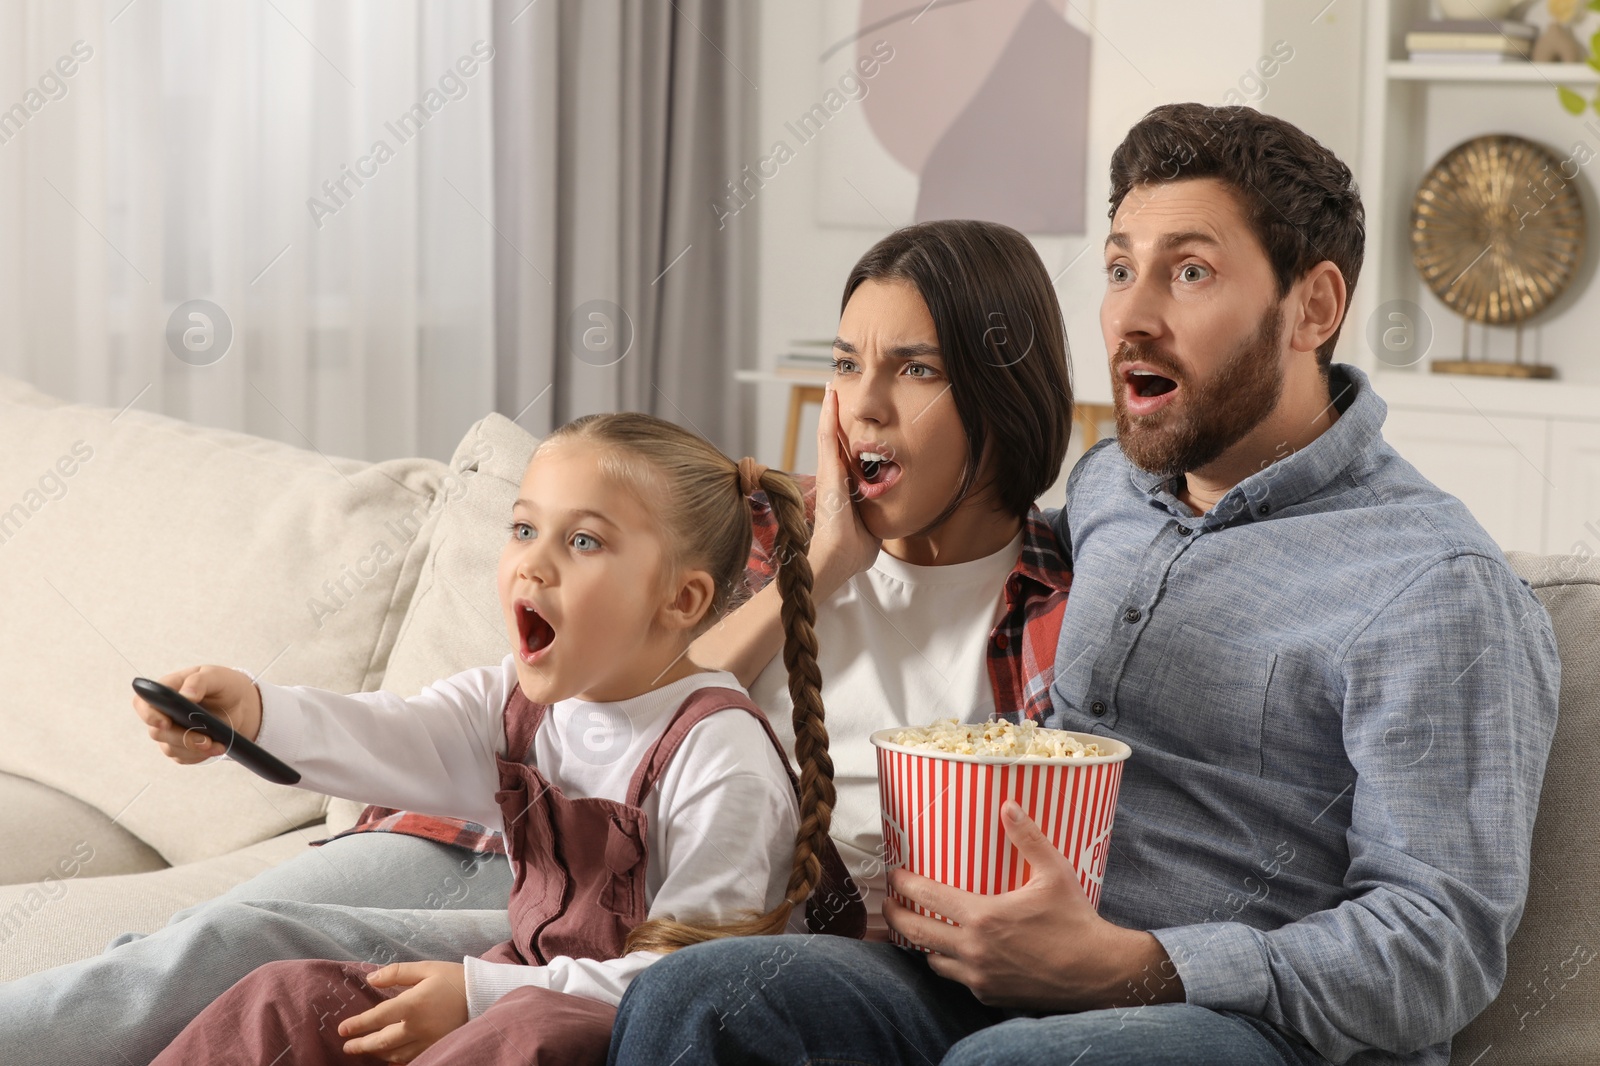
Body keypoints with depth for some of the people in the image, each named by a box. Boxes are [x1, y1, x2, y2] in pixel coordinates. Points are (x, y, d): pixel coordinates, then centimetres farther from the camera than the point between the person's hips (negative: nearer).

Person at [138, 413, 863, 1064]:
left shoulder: (719, 755, -19)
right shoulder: (521, 703, 5)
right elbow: (393, 742, -13)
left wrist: (483, 994, -23)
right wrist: (254, 715, -34)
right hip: (523, 990, 8)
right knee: (290, 996, -1)